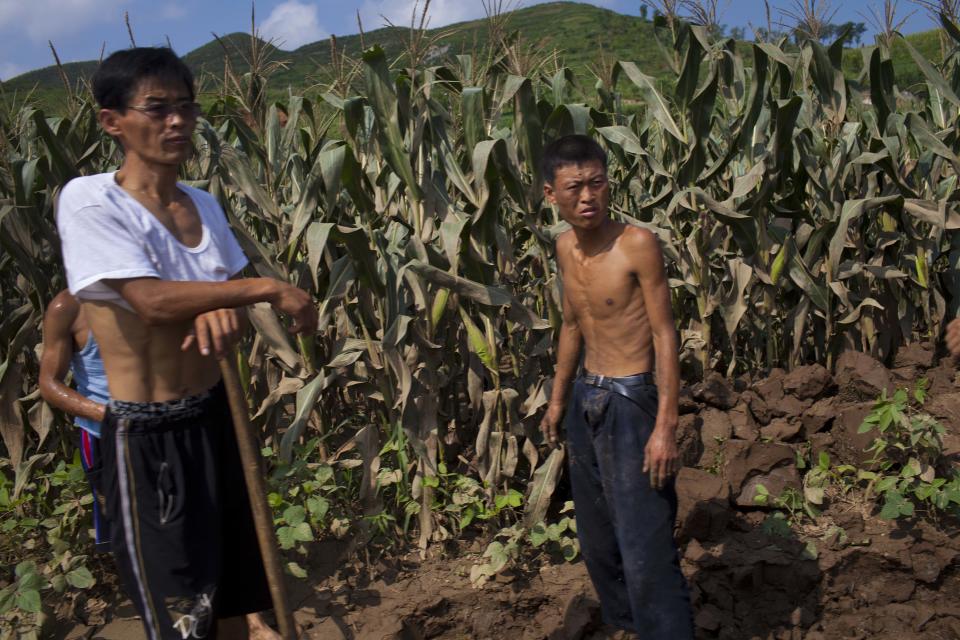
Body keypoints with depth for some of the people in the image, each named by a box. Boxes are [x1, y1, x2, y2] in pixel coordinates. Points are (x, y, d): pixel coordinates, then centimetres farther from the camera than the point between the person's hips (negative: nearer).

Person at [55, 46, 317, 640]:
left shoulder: (204, 204, 7)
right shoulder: (89, 199, -14)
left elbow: (231, 290, 10)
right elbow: (151, 300, -24)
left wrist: (221, 311, -15)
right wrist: (269, 289, -22)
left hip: (217, 416, 7)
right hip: (147, 435, -7)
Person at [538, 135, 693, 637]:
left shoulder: (637, 244, -16)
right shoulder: (565, 247, 5)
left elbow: (664, 334, -16)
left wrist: (666, 426, -21)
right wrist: (558, 398, 21)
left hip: (630, 401, -7)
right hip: (586, 399, 8)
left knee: (646, 548, -9)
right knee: (596, 537, 20)